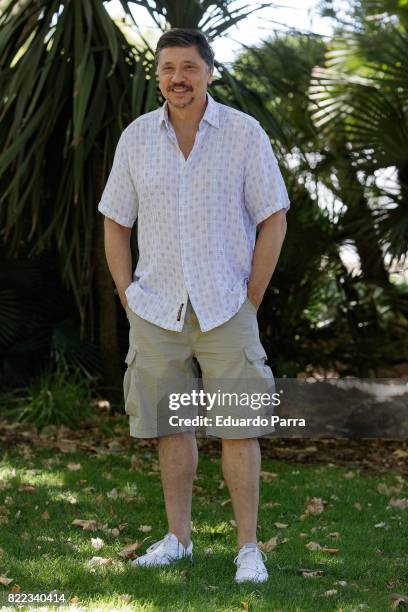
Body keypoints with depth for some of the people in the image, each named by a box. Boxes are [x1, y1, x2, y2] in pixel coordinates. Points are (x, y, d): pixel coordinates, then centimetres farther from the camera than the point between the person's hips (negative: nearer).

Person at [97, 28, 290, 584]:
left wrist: (250, 303, -6)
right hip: (157, 308, 3)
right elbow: (116, 224, 9)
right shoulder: (136, 137, 2)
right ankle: (178, 538, 21)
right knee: (172, 424, 9)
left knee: (239, 427, -3)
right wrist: (130, 303, 2)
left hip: (225, 308, -3)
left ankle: (249, 548, 7)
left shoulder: (245, 133, -6)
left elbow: (274, 220, -3)